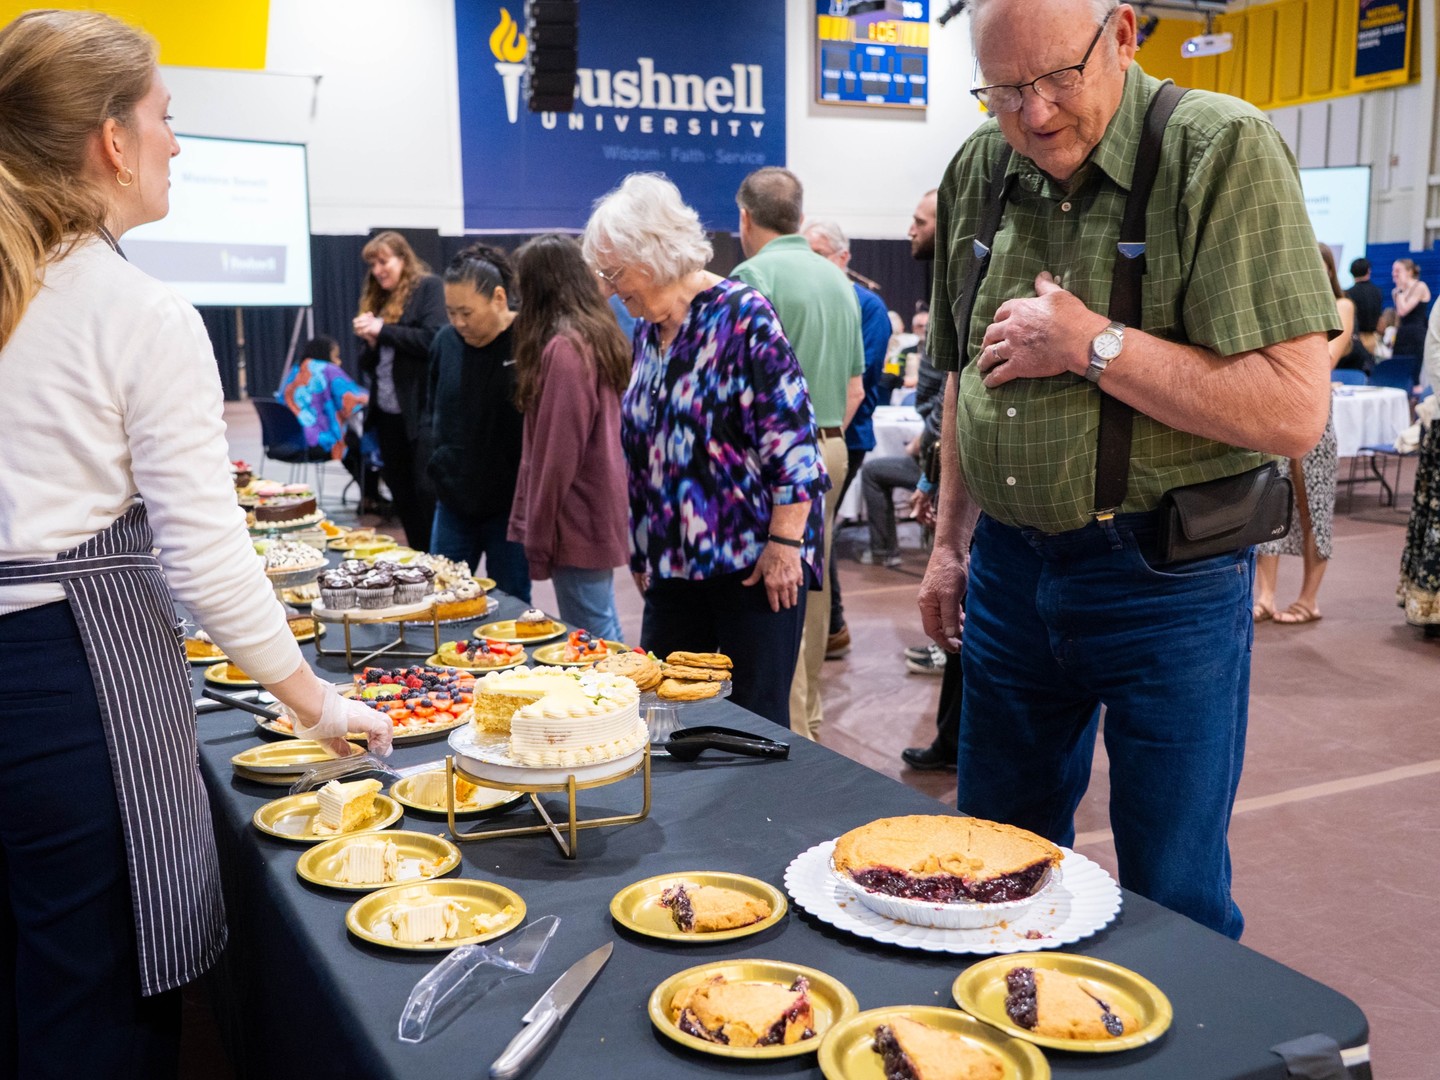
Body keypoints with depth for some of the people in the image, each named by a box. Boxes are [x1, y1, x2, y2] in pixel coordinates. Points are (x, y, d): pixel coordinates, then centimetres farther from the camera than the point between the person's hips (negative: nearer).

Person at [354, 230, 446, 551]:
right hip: (388, 413, 7)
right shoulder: (379, 299, 17)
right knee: (402, 495, 11)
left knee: (427, 490, -7)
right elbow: (369, 365, 19)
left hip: (421, 411, -7)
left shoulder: (428, 287, -2)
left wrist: (384, 330, -12)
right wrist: (370, 340, -1)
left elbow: (432, 339, -17)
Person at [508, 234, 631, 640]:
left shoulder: (564, 348, -16)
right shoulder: (600, 337, 11)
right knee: (605, 631, 16)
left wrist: (537, 539, -11)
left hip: (577, 525, -9)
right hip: (602, 512, 9)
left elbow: (558, 452, -18)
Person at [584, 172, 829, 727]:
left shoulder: (741, 316, -11)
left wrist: (783, 544, -19)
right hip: (673, 563, 7)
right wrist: (641, 549, 18)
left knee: (755, 719, 0)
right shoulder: (648, 332, 12)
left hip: (752, 559, -7)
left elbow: (791, 437, -16)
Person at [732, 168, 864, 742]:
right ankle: (808, 709, 30)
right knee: (811, 586, 17)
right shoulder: (837, 279, 14)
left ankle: (790, 731, 0)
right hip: (831, 447, 8)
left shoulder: (753, 275, -10)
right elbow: (855, 388, 16)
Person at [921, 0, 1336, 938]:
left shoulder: (1223, 152, -13)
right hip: (1009, 568, 6)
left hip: (1165, 581, -5)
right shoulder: (977, 172, 5)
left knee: (1174, 897, 7)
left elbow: (1294, 411, -20)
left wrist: (1091, 344, -20)